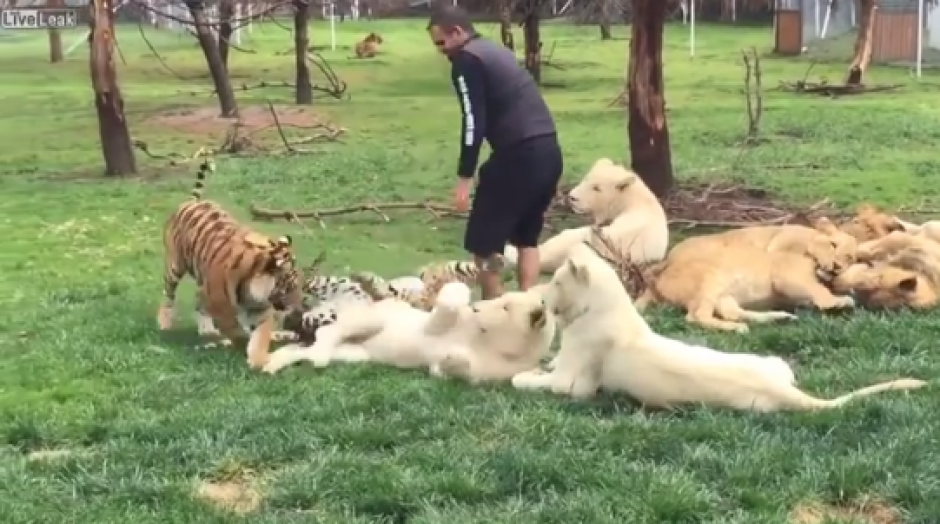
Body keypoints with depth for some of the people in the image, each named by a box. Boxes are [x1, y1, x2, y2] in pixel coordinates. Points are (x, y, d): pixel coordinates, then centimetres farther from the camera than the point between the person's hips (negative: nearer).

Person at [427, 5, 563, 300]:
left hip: (519, 155, -9)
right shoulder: (496, 52, 23)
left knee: (482, 243, 4)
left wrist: (464, 179, -11)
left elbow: (474, 122, -12)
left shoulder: (466, 60, -4)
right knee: (527, 238, 21)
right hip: (549, 151, 9)